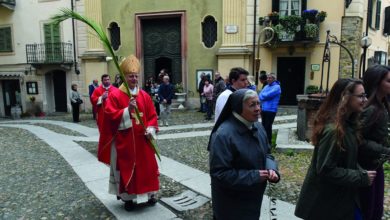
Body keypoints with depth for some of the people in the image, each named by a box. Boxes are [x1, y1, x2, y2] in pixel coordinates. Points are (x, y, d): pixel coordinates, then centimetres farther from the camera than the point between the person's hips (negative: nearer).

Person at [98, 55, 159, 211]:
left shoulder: (144, 95, 6)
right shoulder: (115, 95, -6)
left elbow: (152, 115, 7)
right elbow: (110, 116, -14)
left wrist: (150, 130, -8)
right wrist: (127, 110, -26)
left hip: (142, 140, 4)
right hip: (124, 141, -4)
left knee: (146, 166, 11)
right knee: (127, 168, 5)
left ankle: (149, 194, 27)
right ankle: (128, 197, 19)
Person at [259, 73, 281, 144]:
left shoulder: (277, 87, -9)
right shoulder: (266, 86, 15)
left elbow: (268, 95, -18)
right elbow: (260, 95, 8)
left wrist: (262, 95, -1)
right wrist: (264, 97, -11)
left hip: (271, 110, -7)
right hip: (263, 109, 7)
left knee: (268, 127, -2)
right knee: (263, 126, 13)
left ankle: (268, 142, 9)